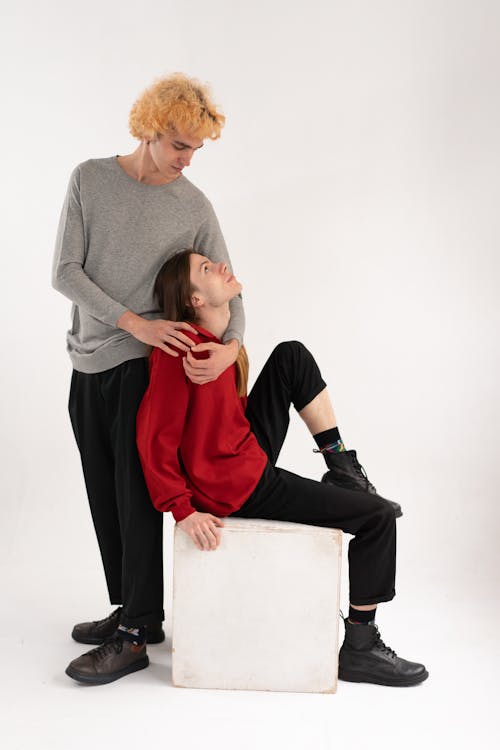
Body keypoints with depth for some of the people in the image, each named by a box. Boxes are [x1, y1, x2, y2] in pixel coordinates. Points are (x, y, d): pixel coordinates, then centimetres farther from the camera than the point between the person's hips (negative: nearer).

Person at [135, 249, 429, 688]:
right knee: (377, 516, -4)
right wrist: (184, 511, -24)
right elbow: (155, 439, -23)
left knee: (292, 356, 9)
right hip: (238, 488, -9)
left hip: (250, 451, 9)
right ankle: (359, 648, 7)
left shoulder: (220, 339, 4)